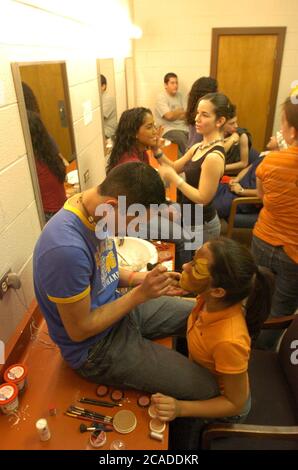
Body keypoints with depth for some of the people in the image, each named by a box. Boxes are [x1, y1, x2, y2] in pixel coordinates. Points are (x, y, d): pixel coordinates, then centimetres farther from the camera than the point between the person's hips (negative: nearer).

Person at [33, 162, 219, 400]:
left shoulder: (95, 213, -9)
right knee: (205, 388, -9)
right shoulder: (67, 248, -36)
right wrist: (141, 294, -23)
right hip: (96, 347, -8)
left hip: (118, 307, 8)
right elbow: (80, 330, -24)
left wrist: (146, 279, -8)